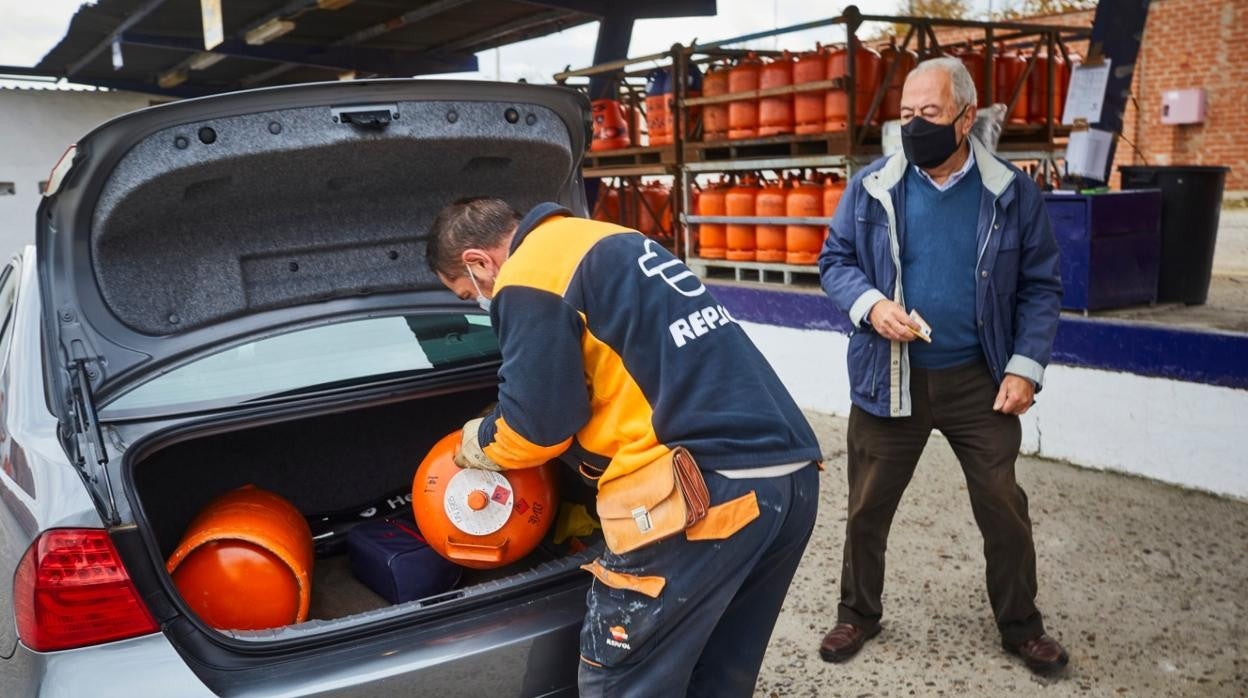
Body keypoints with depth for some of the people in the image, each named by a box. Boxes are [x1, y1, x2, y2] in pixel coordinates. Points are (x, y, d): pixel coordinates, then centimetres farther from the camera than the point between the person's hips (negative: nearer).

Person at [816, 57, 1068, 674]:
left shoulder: (1013, 193, -3)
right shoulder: (870, 188, -3)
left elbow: (1040, 286, 1)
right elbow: (834, 260, 3)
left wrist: (1025, 367, -8)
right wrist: (870, 303, -17)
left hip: (980, 382, 0)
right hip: (888, 380, 0)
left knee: (1004, 510, 9)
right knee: (868, 508, 11)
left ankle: (1021, 627, 32)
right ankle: (857, 615, 32)